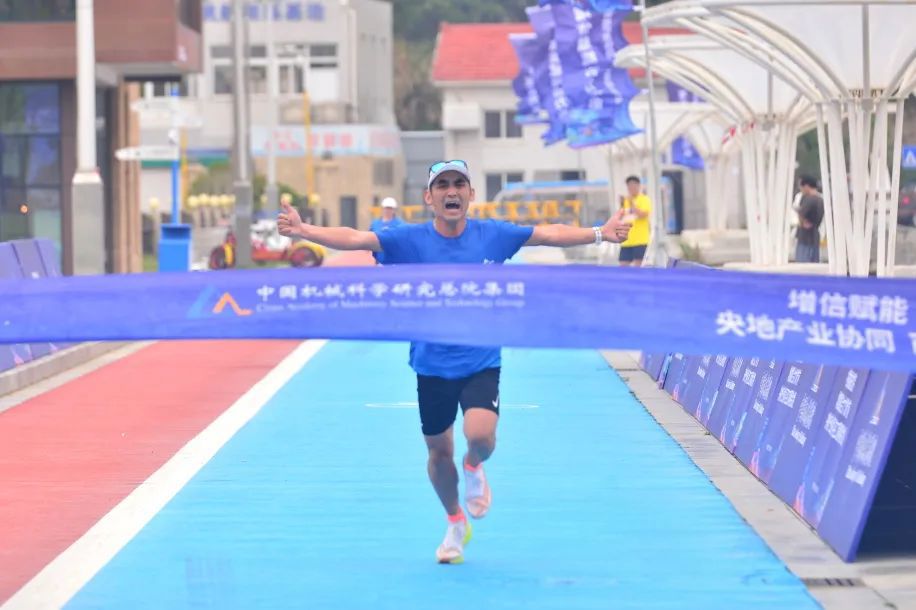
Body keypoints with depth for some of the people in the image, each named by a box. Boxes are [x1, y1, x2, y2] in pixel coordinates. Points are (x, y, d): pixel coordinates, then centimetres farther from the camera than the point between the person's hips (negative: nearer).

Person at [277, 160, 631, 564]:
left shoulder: (493, 235, -4)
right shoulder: (410, 240, -9)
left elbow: (551, 234, -2)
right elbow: (353, 238, -18)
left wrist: (600, 233, -13)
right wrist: (302, 230, -32)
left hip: (481, 363, -1)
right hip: (432, 367, 1)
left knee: (480, 435, -23)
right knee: (439, 452, 11)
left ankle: (474, 468, 15)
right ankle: (455, 524, 38)